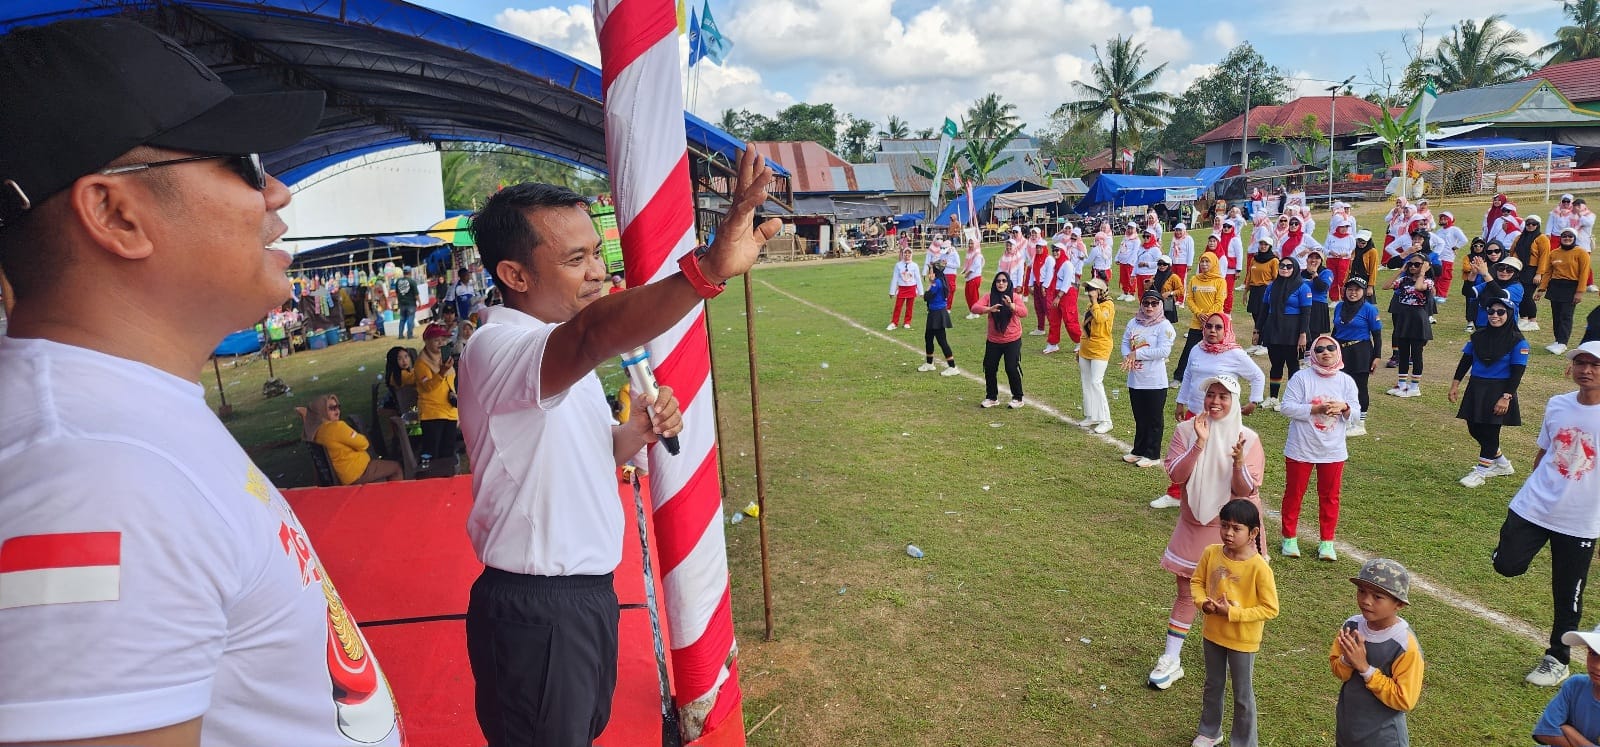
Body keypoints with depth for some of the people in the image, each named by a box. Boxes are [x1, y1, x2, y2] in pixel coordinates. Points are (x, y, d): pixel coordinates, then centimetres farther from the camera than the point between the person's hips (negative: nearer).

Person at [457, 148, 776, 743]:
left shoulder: (559, 351, 7)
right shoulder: (496, 349, -24)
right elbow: (594, 336, -47)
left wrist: (636, 433, -6)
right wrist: (708, 269, -61)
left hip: (588, 591, 9)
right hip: (535, 612, -9)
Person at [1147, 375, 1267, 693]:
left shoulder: (1248, 438, -11)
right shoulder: (1186, 430, -8)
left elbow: (1245, 489, -15)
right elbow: (1176, 475, -16)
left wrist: (1238, 462, -33)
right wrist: (1199, 443, -27)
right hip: (1194, 526, 1)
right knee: (1186, 593, 8)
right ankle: (1170, 660, 16)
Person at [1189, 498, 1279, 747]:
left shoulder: (1259, 568, -24)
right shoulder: (1211, 553, -11)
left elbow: (1270, 609, -20)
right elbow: (1197, 581, 3)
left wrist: (1232, 613, -25)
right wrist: (1203, 602, -16)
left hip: (1242, 641, -4)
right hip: (1212, 633, 5)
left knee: (1242, 694, 14)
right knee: (1213, 686, 24)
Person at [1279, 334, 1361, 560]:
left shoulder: (1346, 382, 1)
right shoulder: (1301, 377, -9)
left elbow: (1356, 416, 2)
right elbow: (1286, 407, -14)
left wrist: (1344, 407, -20)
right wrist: (1315, 409, -24)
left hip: (1333, 451, 3)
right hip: (1301, 449, -3)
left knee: (1330, 497, 11)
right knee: (1294, 493, 8)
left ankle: (1326, 541, 24)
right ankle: (1289, 538, 23)